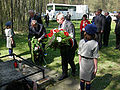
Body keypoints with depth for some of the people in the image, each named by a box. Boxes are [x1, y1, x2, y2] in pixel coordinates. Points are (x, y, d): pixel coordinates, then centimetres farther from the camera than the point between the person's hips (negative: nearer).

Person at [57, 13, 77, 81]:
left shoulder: (69, 24, -15)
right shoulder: (60, 25, 9)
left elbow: (72, 36, -19)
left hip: (70, 46, -6)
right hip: (63, 46, 7)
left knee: (70, 60, 6)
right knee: (64, 60, 14)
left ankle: (73, 70, 36)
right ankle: (64, 74, 28)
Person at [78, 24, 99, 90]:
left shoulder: (81, 42, -8)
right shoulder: (95, 44, -18)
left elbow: (80, 54, 0)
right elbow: (95, 57, -14)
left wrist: (80, 63, 12)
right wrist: (95, 67, -3)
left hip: (82, 62, 4)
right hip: (90, 63, -3)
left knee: (82, 79, 19)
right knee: (88, 81, 13)